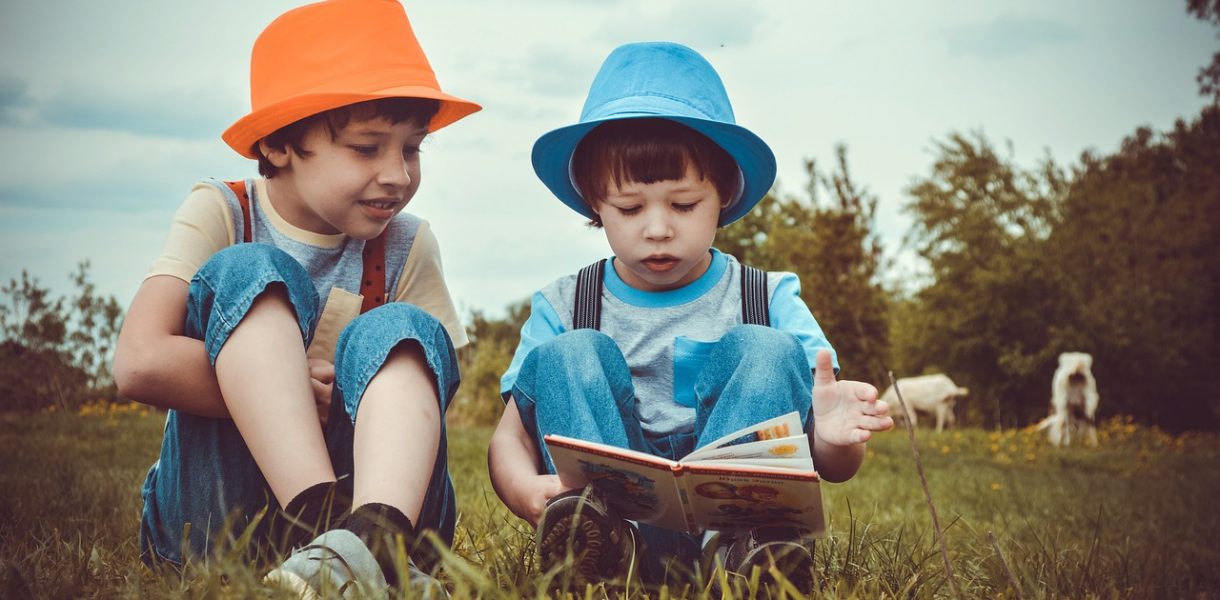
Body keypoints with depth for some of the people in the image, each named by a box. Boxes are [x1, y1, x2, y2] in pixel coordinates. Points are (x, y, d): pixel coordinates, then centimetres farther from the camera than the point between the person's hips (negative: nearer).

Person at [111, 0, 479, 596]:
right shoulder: (220, 214, -4)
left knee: (400, 331, -22)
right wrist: (297, 387, -18)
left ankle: (377, 532, -51)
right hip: (211, 514, -2)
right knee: (247, 273, -20)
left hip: (364, 484, 2)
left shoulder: (406, 248, 4)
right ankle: (322, 524, -42)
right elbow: (141, 363, -19)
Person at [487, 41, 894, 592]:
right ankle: (608, 533, -42)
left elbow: (833, 469, 0)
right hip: (609, 505, 1)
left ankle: (737, 540, -41)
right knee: (566, 355, -16)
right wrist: (524, 490, -27)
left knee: (767, 350, -18)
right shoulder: (562, 309, 8)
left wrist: (834, 439, -27)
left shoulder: (771, 302, 5)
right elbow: (510, 435, -1)